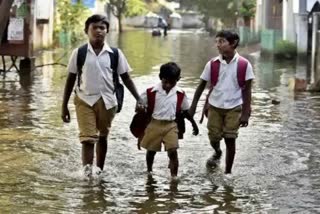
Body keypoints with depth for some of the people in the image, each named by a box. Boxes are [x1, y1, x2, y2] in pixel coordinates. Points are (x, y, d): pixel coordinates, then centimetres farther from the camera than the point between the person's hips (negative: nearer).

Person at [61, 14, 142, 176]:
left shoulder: (115, 53, -1)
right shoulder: (79, 53, -2)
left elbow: (126, 78, 5)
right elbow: (70, 80, 3)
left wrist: (139, 99, -1)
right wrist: (64, 106, 3)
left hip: (107, 101, 2)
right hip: (85, 100, -2)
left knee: (103, 137, 15)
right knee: (88, 138, -12)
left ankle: (100, 171, 30)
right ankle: (87, 172, -12)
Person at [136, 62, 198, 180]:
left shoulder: (180, 94, -3)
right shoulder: (151, 92, -11)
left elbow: (186, 110, 10)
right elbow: (140, 107, -2)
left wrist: (194, 124, 14)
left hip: (171, 126, 0)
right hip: (154, 124, 0)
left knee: (173, 152, -12)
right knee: (151, 151, 14)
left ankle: (174, 176, -6)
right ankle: (149, 171, 37)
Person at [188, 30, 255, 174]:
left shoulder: (244, 65, -11)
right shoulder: (212, 64, -6)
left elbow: (247, 90, -7)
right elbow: (202, 85, 3)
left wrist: (245, 113, -10)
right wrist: (193, 106, 1)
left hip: (234, 108, -2)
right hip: (214, 107, 2)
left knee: (230, 139, -1)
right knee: (213, 138, 7)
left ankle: (228, 172, 12)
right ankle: (217, 152, 43)